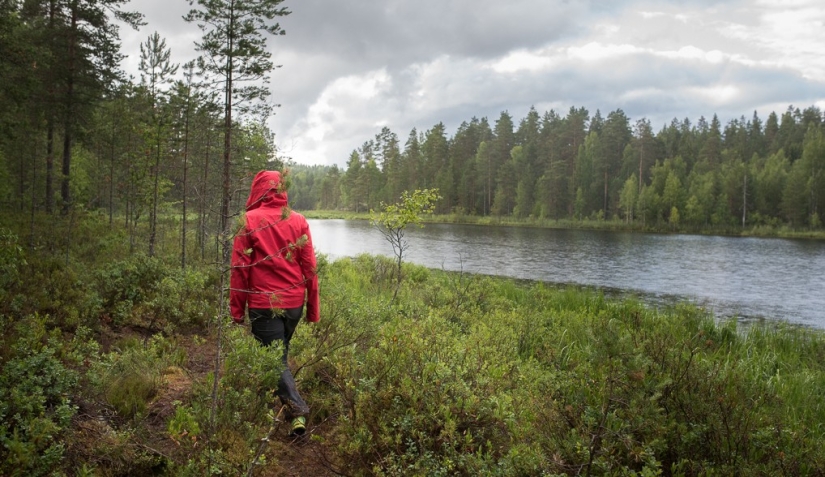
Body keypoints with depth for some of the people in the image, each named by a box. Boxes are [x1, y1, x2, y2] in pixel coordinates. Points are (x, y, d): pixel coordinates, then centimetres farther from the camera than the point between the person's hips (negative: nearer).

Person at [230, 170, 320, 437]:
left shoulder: (249, 221, -7)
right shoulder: (298, 221, 2)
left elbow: (239, 268, -7)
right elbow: (309, 267, 2)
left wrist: (236, 309, 0)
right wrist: (313, 308, 10)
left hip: (264, 304, -4)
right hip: (294, 303, 4)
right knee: (280, 354, 21)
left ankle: (298, 412, -16)